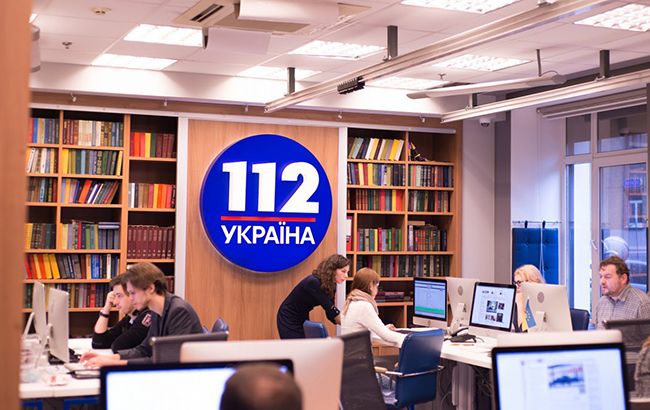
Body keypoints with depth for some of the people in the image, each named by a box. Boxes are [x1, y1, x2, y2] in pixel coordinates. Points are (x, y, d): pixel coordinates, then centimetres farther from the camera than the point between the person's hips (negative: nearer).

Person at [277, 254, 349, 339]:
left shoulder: (330, 286, -4)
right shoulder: (313, 283, -29)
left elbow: (331, 314, -3)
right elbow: (330, 309, -30)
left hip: (303, 319, 8)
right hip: (288, 320, -8)